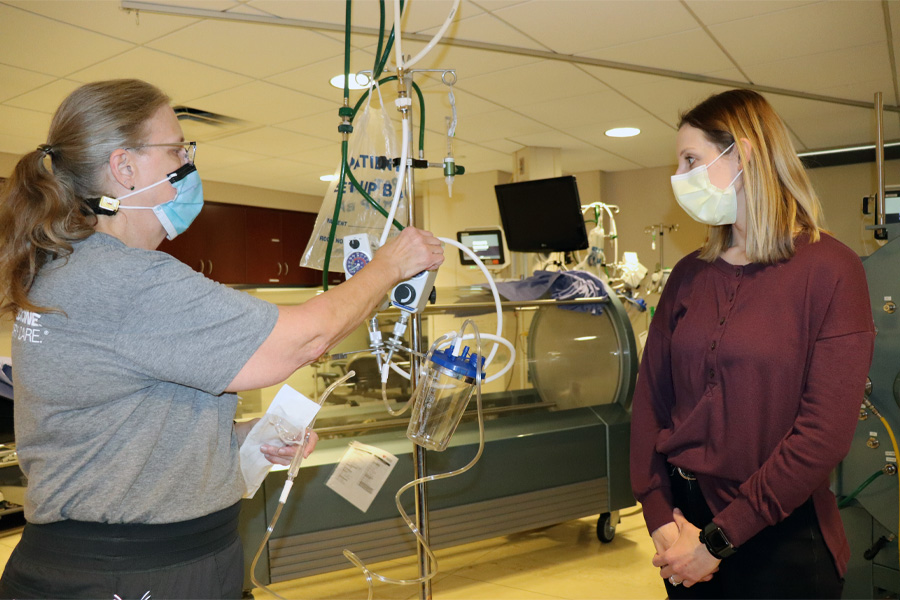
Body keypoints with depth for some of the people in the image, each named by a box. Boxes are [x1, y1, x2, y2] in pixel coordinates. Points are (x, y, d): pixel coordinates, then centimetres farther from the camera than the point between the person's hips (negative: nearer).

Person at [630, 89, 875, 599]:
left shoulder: (830, 270, -11)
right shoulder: (690, 274, 3)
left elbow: (826, 431, -17)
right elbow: (651, 396, 1)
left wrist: (718, 539, -16)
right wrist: (660, 517, -8)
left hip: (780, 540, -4)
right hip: (685, 515, 5)